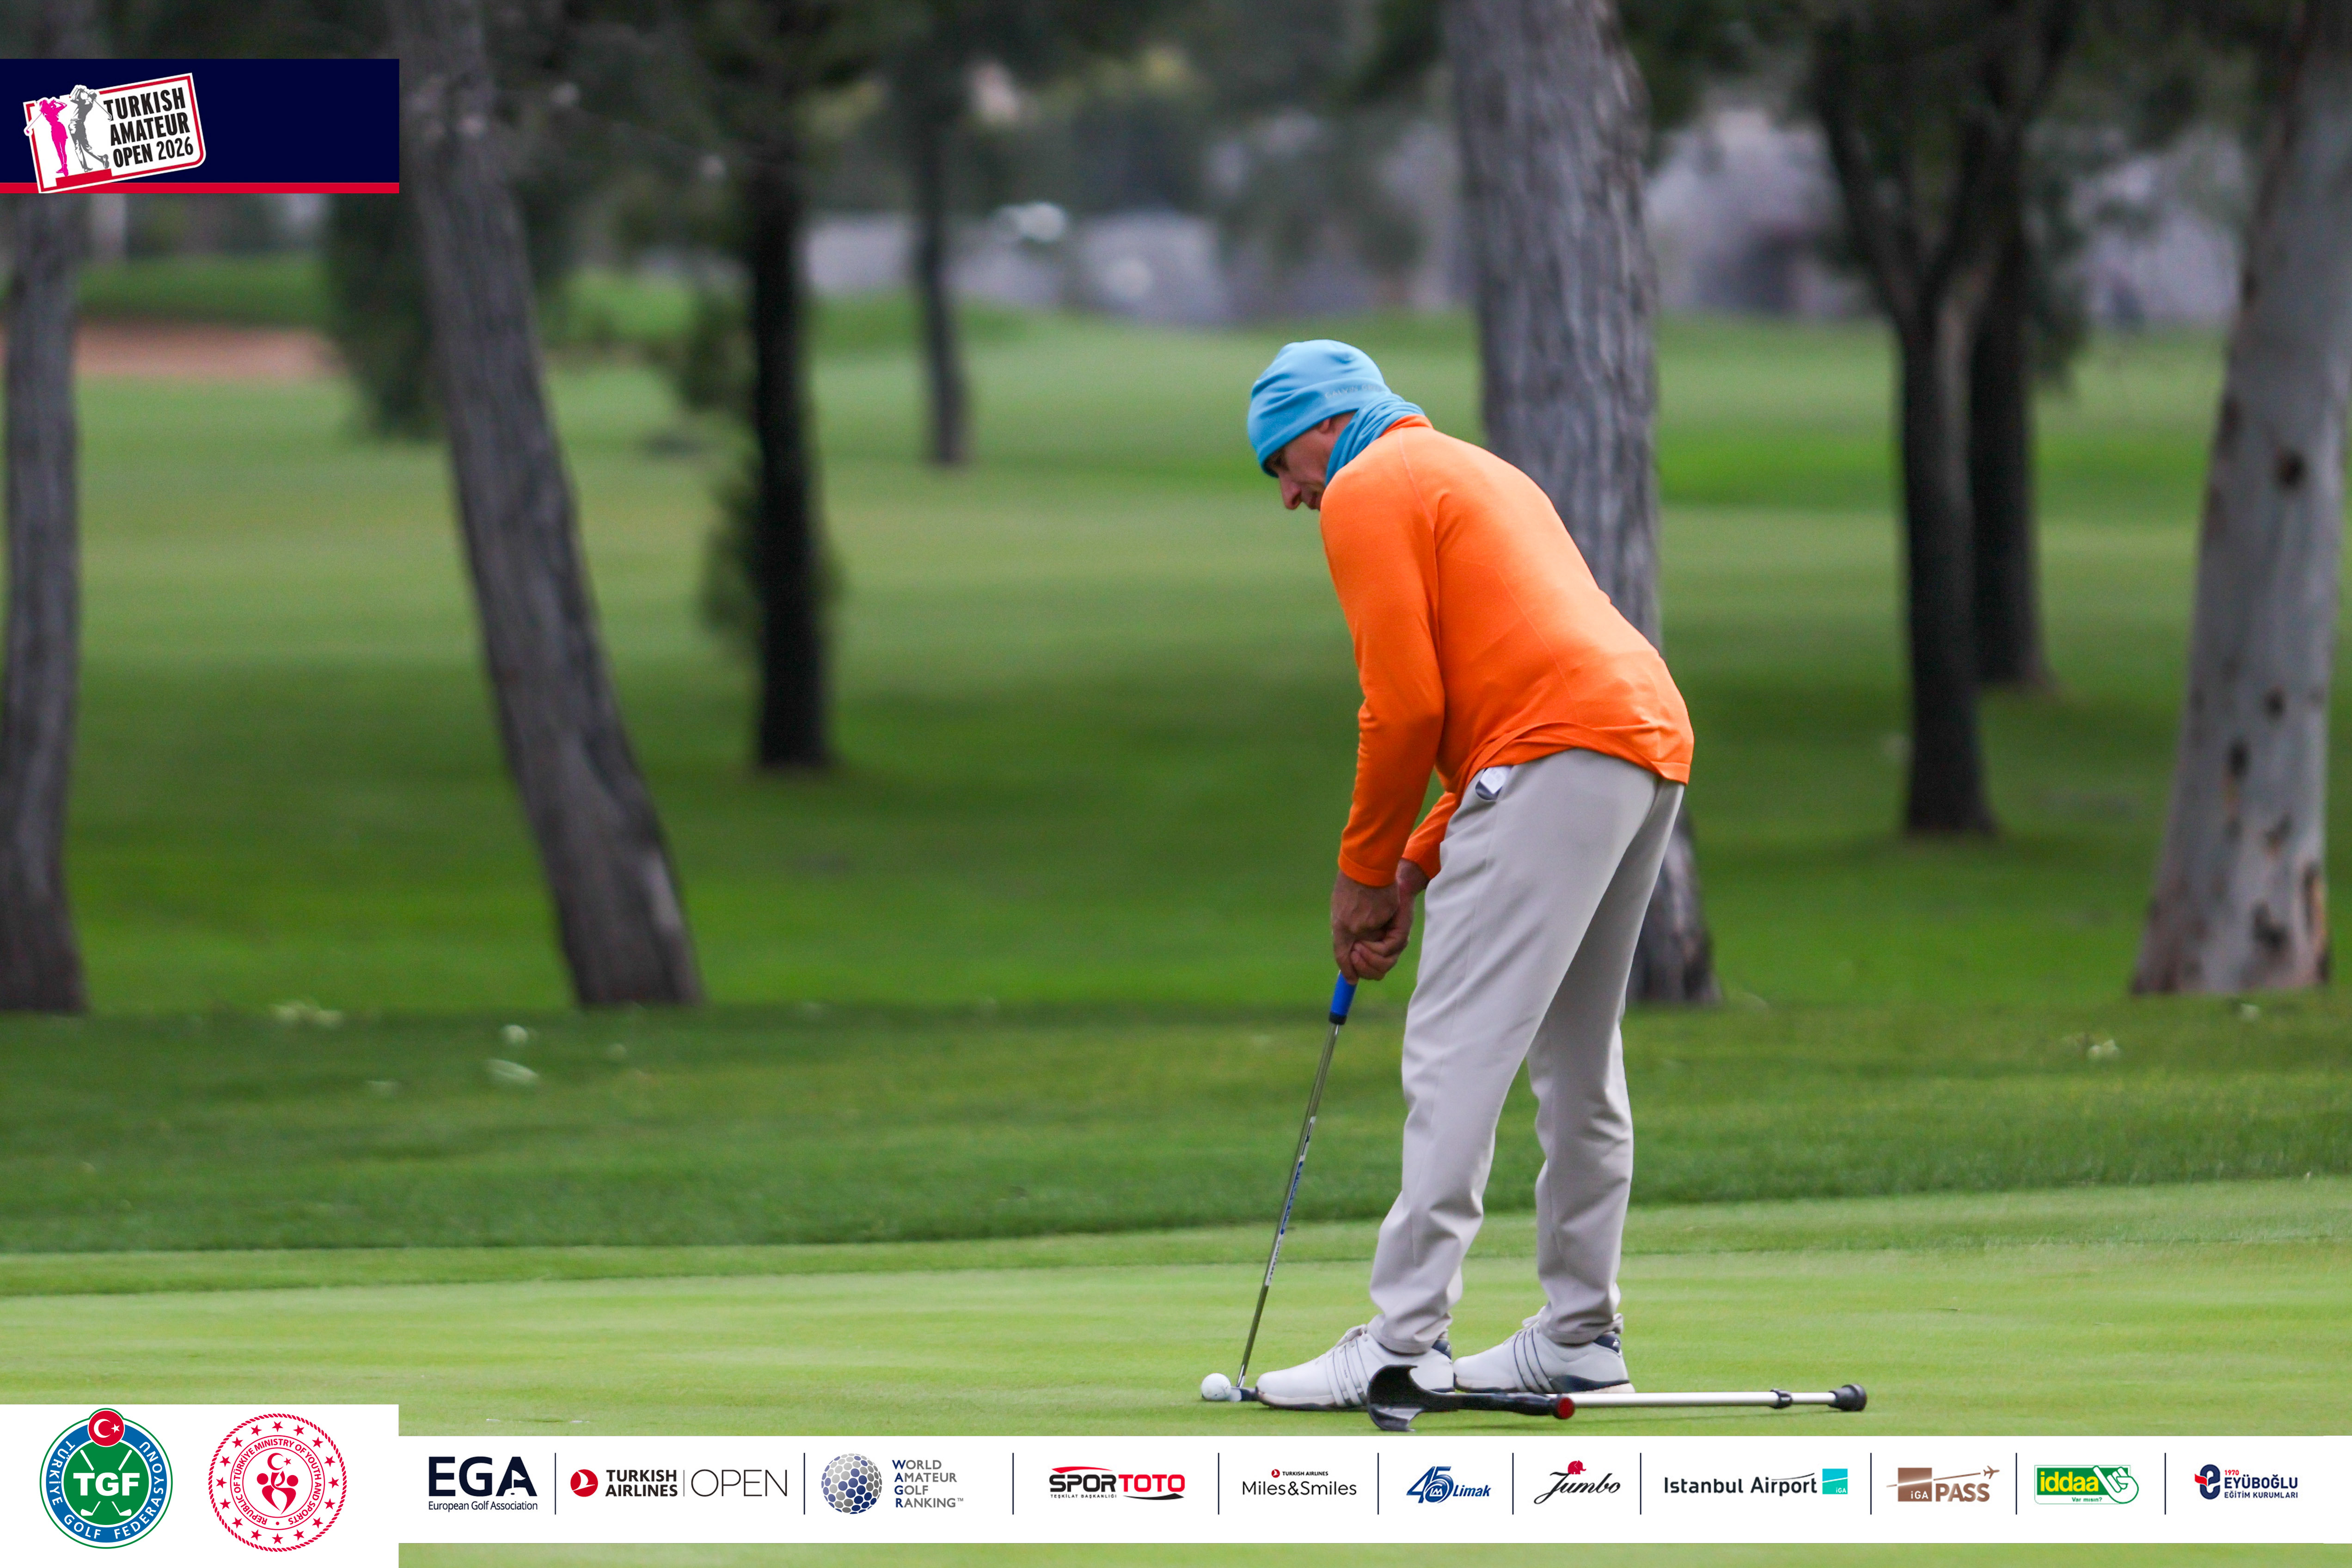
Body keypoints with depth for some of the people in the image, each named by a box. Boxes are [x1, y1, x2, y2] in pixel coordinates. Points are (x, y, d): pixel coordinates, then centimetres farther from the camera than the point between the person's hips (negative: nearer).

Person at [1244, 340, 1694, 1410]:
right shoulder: (1481, 477, 31)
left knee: (1457, 1050, -11)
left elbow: (1406, 703, -7)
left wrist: (1365, 873, 4)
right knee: (1576, 1058, 17)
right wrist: (1418, 865, 20)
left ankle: (1403, 1341, -16)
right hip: (1651, 734, 10)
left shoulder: (1368, 491, 2)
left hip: (1558, 759, -10)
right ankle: (1582, 1333, 20)